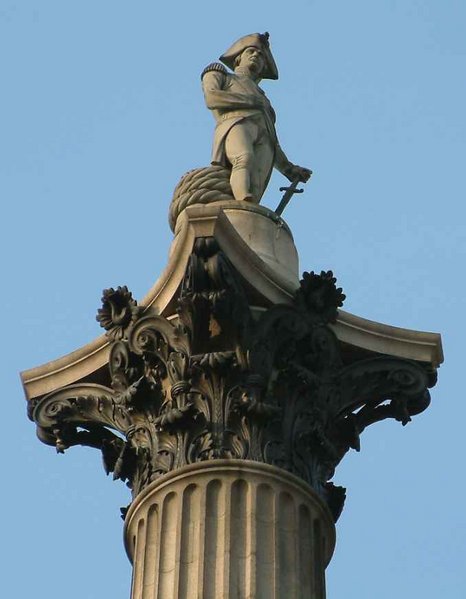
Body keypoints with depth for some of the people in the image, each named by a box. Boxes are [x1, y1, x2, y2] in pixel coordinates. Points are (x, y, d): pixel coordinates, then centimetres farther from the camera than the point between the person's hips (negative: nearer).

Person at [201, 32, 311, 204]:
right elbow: (211, 98, 8)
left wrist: (289, 169, 20)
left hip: (264, 140, 4)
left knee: (254, 187, -29)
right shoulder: (217, 73, 33)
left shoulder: (262, 99, 45)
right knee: (245, 159, -39)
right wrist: (252, 102, 10)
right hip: (235, 125, -4)